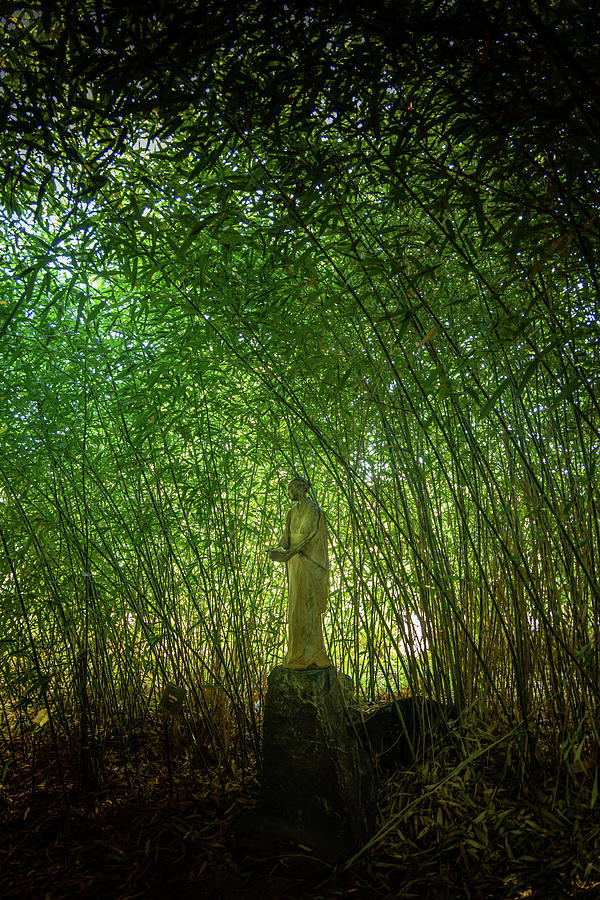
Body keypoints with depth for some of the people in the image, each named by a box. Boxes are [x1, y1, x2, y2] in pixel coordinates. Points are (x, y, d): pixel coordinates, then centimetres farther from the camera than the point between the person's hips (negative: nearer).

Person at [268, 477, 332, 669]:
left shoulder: (315, 512, -9)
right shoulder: (292, 513, 14)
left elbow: (312, 538, -18)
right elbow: (286, 537, 6)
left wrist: (292, 551, -30)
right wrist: (277, 550, -15)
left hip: (309, 565, -8)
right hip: (295, 566, 8)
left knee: (307, 609, -8)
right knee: (297, 608, 8)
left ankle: (310, 656, -1)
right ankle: (300, 655, 15)